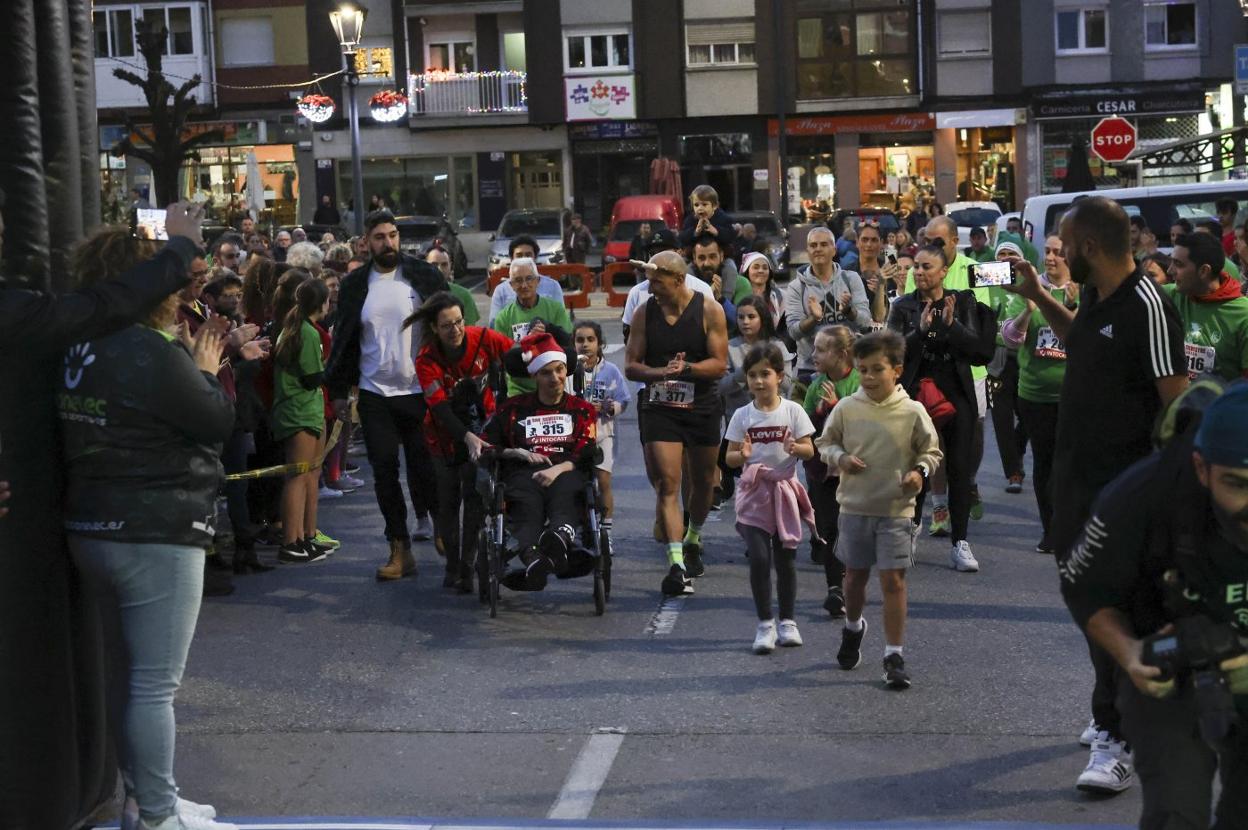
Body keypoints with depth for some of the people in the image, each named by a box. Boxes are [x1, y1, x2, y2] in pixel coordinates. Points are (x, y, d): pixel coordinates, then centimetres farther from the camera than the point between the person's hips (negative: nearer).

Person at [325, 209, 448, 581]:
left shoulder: (424, 277, 0)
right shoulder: (355, 285, 6)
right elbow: (343, 340, 12)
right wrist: (338, 390, 9)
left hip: (420, 391, -2)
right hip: (375, 394, 2)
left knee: (424, 468, 1)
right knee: (385, 472, 2)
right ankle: (400, 550, 9)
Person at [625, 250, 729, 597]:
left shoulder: (709, 311, -5)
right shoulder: (644, 313, 1)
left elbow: (720, 364, -7)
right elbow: (630, 366, 2)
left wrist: (687, 369, -24)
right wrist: (661, 371, -18)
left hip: (702, 407, 0)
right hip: (660, 408, 0)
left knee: (703, 483, 16)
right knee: (667, 485, -13)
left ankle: (692, 541, 43)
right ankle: (676, 564, -18)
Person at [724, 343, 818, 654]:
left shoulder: (792, 411, -1)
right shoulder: (743, 415, 1)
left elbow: (810, 450, -2)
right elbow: (729, 457, 1)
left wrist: (796, 448, -24)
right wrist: (742, 455, -21)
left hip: (784, 491, 0)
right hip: (754, 492, 0)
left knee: (786, 559, 7)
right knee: (759, 558, -8)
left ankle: (787, 622, 20)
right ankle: (765, 624, 2)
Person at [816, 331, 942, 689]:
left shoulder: (912, 412, -7)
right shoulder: (846, 409, -3)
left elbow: (931, 451, 5)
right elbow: (825, 442, 9)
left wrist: (920, 471, -14)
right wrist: (838, 457, -11)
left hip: (896, 511, -2)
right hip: (854, 507, 2)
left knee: (893, 580, -5)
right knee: (855, 576, 16)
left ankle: (894, 656, 4)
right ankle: (853, 627, 45)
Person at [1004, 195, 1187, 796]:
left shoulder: (1146, 307, -20)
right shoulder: (1096, 298, 7)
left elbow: (1179, 402, -21)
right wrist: (1037, 298, 21)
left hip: (1122, 486, -9)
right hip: (1079, 475, 9)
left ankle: (1117, 743, -2)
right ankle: (1118, 712, 34)